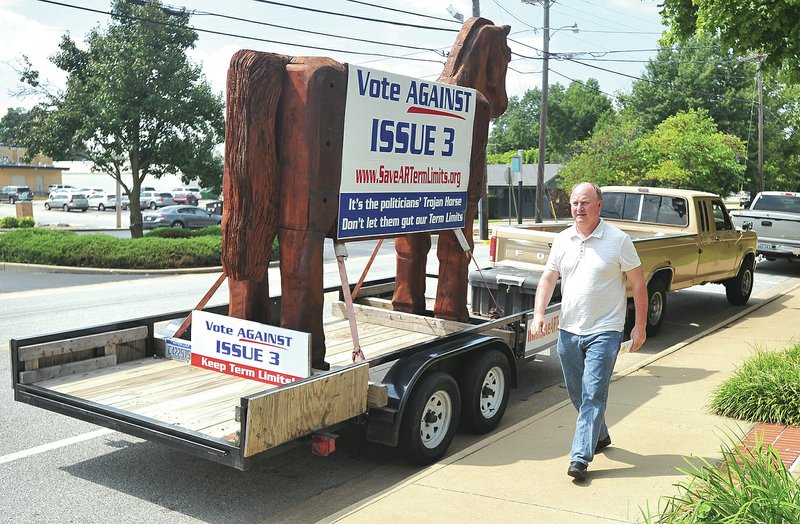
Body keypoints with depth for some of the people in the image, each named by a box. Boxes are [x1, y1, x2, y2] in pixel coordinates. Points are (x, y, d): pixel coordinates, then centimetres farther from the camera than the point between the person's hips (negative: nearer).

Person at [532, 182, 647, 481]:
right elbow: (548, 279, 10)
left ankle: (580, 457, -7)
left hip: (604, 331, -5)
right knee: (577, 393, 16)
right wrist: (539, 313, -5)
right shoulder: (562, 240, 6)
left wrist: (640, 325, -6)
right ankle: (600, 436, 38)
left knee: (593, 395, -9)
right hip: (568, 330, 5)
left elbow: (638, 283, -3)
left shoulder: (618, 240, -7)